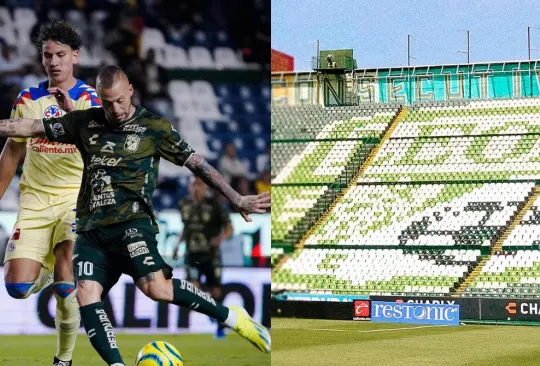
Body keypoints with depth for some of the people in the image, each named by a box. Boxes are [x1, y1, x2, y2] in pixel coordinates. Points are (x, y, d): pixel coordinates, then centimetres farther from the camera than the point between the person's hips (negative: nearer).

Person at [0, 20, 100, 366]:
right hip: (35, 199, 3)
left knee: (65, 289, -13)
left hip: (77, 196, -3)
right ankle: (46, 272, 27)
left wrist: (72, 111, -31)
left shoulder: (90, 98, -2)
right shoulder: (28, 99, 7)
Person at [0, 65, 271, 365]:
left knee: (156, 287, -24)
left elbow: (197, 163, 2)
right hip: (92, 229, 5)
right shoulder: (85, 123, 13)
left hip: (132, 221, -4)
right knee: (86, 298, -14)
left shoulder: (154, 127, 3)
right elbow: (32, 127, 14)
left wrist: (237, 199, -4)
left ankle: (233, 318, -9)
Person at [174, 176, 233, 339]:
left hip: (211, 255, -2)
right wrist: (178, 244, 11)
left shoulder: (213, 206, -9)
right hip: (192, 255, 2)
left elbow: (229, 228, -7)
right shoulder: (184, 205, 3)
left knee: (215, 292, 1)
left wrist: (221, 238, -27)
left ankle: (220, 326, 19)